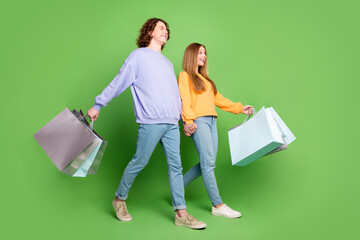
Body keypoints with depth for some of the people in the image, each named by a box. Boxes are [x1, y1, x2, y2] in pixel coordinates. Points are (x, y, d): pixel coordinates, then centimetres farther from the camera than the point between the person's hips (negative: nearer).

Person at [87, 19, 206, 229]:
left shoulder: (167, 63, 23)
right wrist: (98, 105, 4)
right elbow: (118, 82, 4)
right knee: (139, 162, 0)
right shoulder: (138, 56, 4)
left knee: (176, 166, 3)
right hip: (150, 122, -6)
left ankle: (181, 213, 8)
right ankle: (120, 199, 24)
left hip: (172, 123, 6)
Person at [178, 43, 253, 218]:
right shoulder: (184, 75, 6)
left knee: (207, 164, 3)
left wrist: (240, 108, 21)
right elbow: (184, 101, -6)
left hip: (211, 121, 8)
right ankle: (218, 205, -7)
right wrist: (188, 121, -19)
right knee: (208, 163, -11)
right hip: (198, 121, -8)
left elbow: (218, 99, 26)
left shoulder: (205, 78, 28)